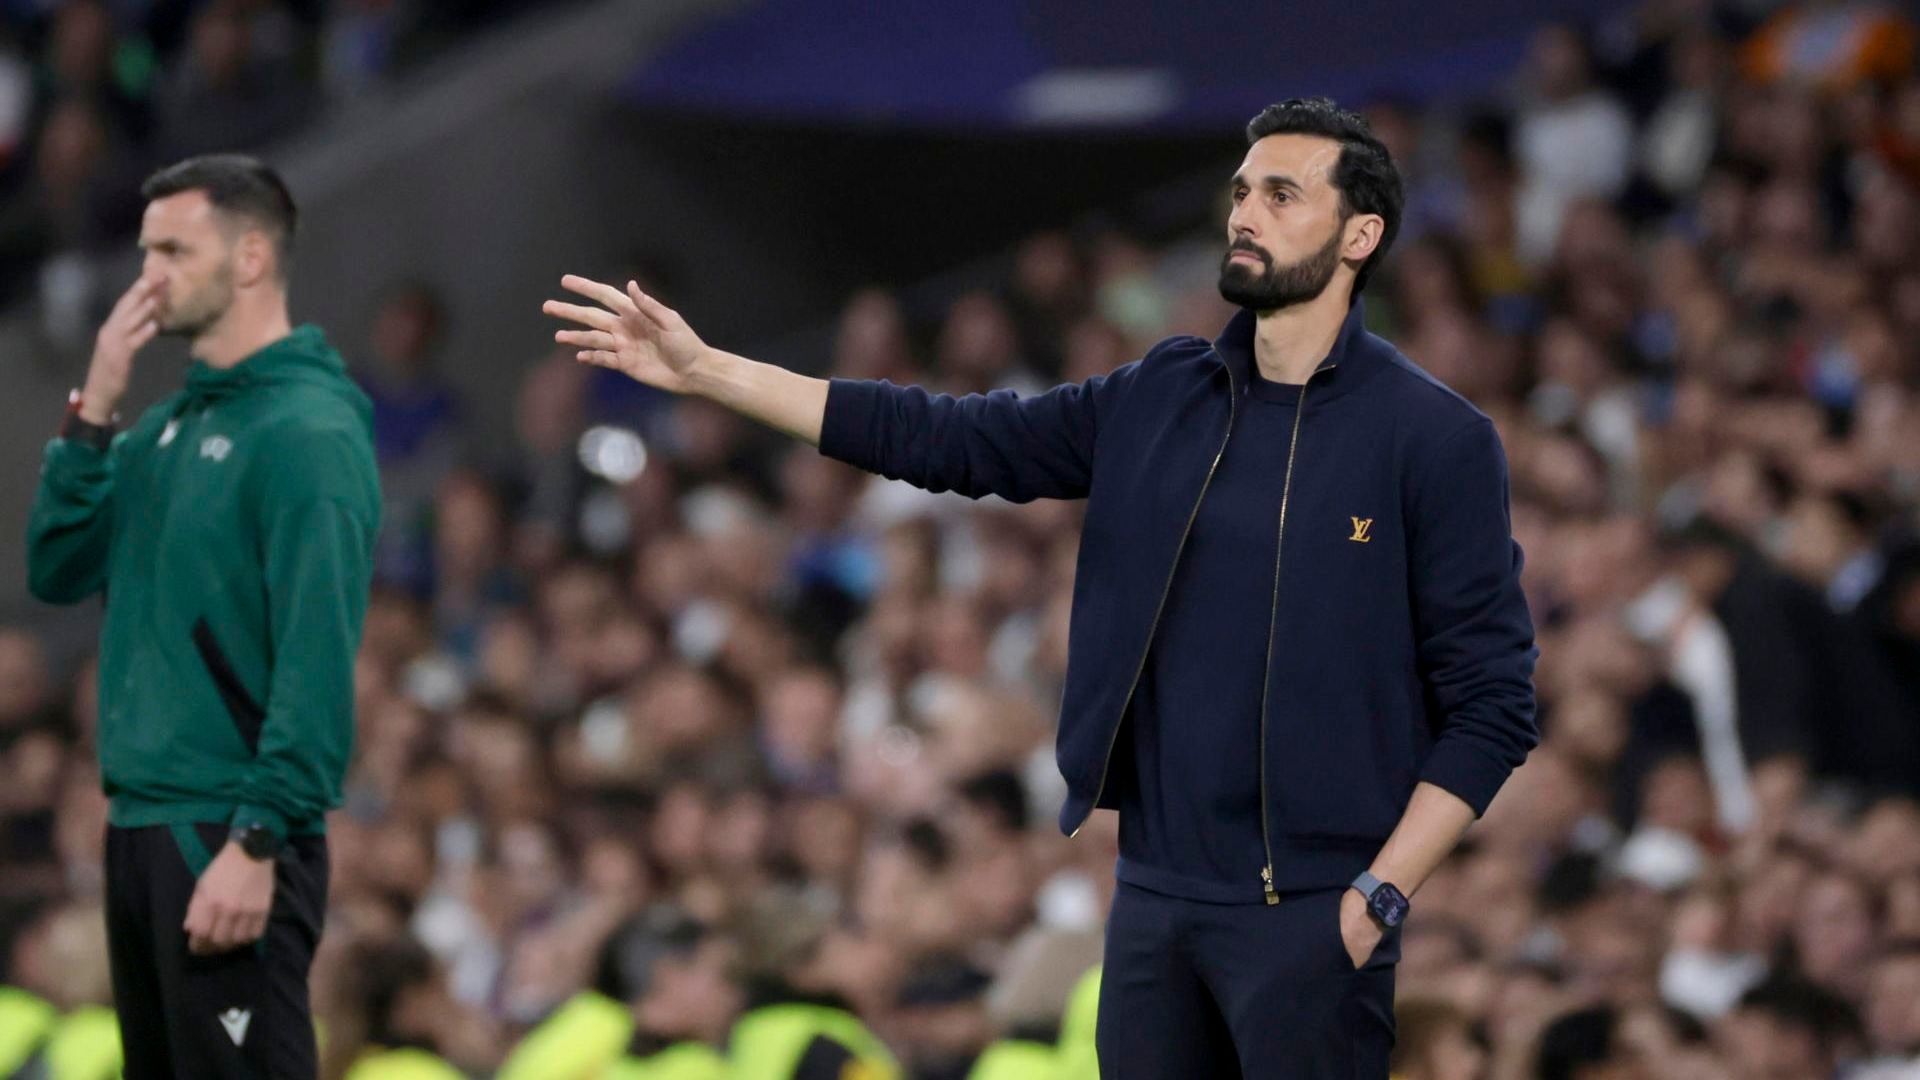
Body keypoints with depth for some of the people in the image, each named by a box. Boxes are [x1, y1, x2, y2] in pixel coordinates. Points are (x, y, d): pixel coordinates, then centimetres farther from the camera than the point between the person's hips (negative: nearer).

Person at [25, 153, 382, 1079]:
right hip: (140, 824, 9)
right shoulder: (166, 428, 15)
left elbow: (316, 662, -18)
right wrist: (94, 410, 1)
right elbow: (58, 571, 11)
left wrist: (258, 843, -23)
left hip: (230, 835, -9)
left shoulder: (307, 432, -12)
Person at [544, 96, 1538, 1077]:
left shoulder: (1437, 440, -7)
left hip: (1309, 917, -5)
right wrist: (706, 370, 3)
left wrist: (1379, 898, -15)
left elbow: (1491, 702, -8)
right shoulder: (1156, 402, 9)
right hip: (1152, 893, 5)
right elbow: (949, 438, 8)